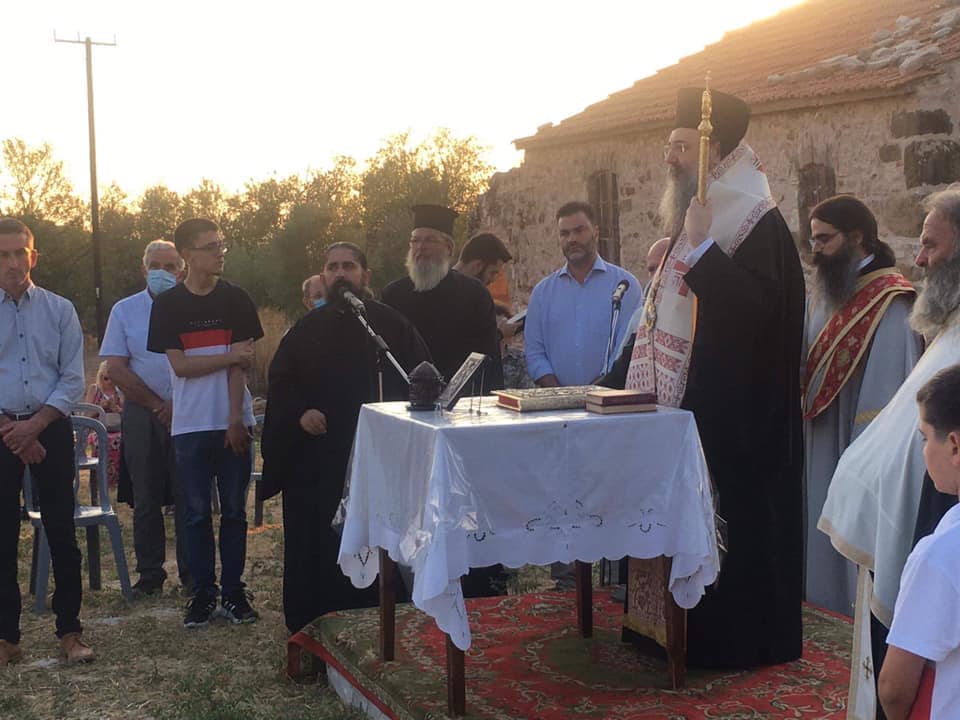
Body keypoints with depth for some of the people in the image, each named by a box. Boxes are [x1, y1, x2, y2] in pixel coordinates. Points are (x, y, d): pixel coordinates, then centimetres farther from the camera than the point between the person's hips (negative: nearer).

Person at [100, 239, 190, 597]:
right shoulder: (125, 310, 7)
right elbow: (116, 367, 0)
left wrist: (179, 406, -9)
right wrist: (158, 405, -6)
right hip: (142, 415, 1)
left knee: (188, 498, 0)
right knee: (146, 500, 6)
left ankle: (191, 575, 9)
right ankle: (150, 576, 15)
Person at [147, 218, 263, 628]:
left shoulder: (236, 300, 3)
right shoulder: (168, 305, 1)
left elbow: (240, 366, -3)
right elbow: (180, 365, -5)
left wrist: (235, 419, -10)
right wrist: (231, 356, -10)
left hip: (233, 423, 1)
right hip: (191, 425, 0)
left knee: (234, 511, 5)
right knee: (197, 513, 5)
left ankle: (233, 593, 14)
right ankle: (203, 594, 14)